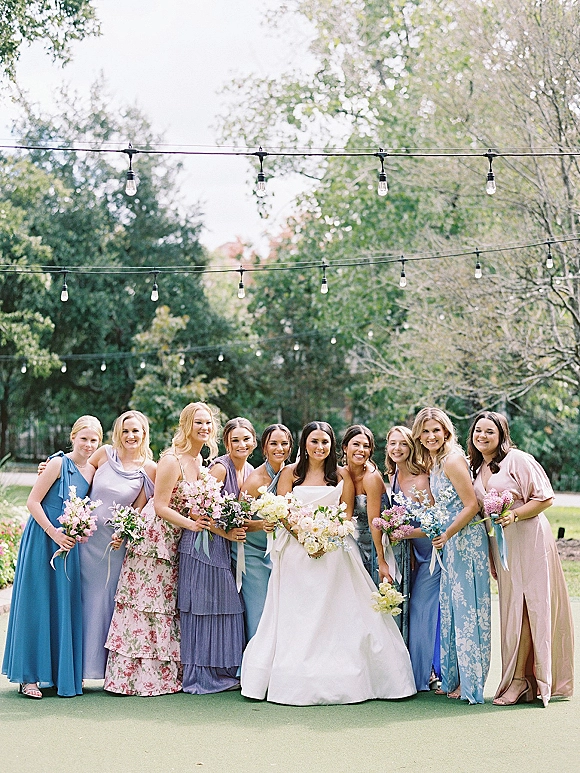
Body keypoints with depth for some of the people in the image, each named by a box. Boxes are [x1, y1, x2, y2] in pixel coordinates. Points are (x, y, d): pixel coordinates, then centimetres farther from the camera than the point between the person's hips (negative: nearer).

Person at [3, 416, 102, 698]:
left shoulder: (91, 471, 9)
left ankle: (63, 673, 19)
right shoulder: (59, 463, -10)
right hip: (43, 540, -6)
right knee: (37, 605, -1)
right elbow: (33, 502, -12)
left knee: (65, 606, 10)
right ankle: (29, 676, 8)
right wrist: (53, 532, -18)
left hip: (69, 544, 6)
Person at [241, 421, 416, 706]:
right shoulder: (291, 473, 7)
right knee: (295, 618, -1)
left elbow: (347, 514, 5)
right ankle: (296, 681, 3)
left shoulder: (342, 475, 9)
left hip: (334, 551, 0)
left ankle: (338, 680, 3)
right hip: (297, 551, 0)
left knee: (335, 615, -3)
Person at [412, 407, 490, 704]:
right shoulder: (432, 464, 12)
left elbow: (472, 505, -17)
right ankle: (454, 678, 19)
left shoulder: (452, 460, -15)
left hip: (466, 540, -9)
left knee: (466, 609, -2)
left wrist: (446, 535, -13)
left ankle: (470, 682, 6)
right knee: (450, 609, 11)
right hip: (450, 544, 9)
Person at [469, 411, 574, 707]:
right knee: (510, 608, 7)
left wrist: (514, 515, -22)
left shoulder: (517, 460, -9)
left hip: (528, 541, -7)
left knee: (526, 608, -6)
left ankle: (519, 680, -2)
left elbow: (545, 498, -10)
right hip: (499, 546, 7)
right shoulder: (476, 468, 13)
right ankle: (519, 678, 12)